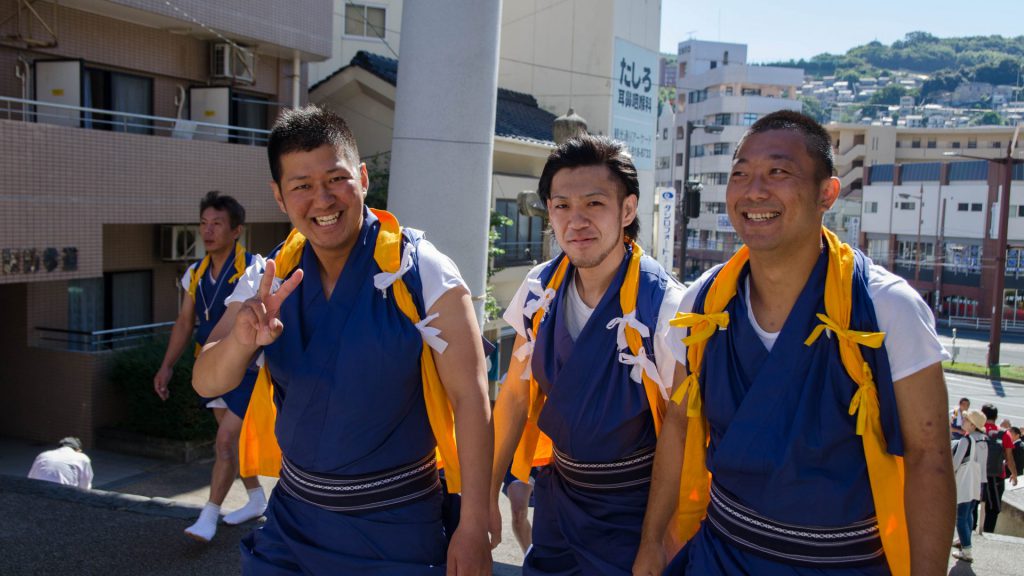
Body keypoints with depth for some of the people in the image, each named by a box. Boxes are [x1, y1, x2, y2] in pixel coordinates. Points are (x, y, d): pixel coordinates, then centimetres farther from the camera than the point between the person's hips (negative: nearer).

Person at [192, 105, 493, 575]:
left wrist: (473, 527, -17)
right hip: (292, 519, 4)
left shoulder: (422, 272, -16)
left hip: (397, 530, -4)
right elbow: (206, 383, -6)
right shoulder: (271, 280, -2)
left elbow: (469, 398, -15)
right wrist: (242, 339, -28)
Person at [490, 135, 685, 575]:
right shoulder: (539, 290, -7)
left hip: (632, 510, -4)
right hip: (556, 492, 4)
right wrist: (488, 494, 3)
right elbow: (516, 394, 4)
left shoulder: (663, 307, -22)